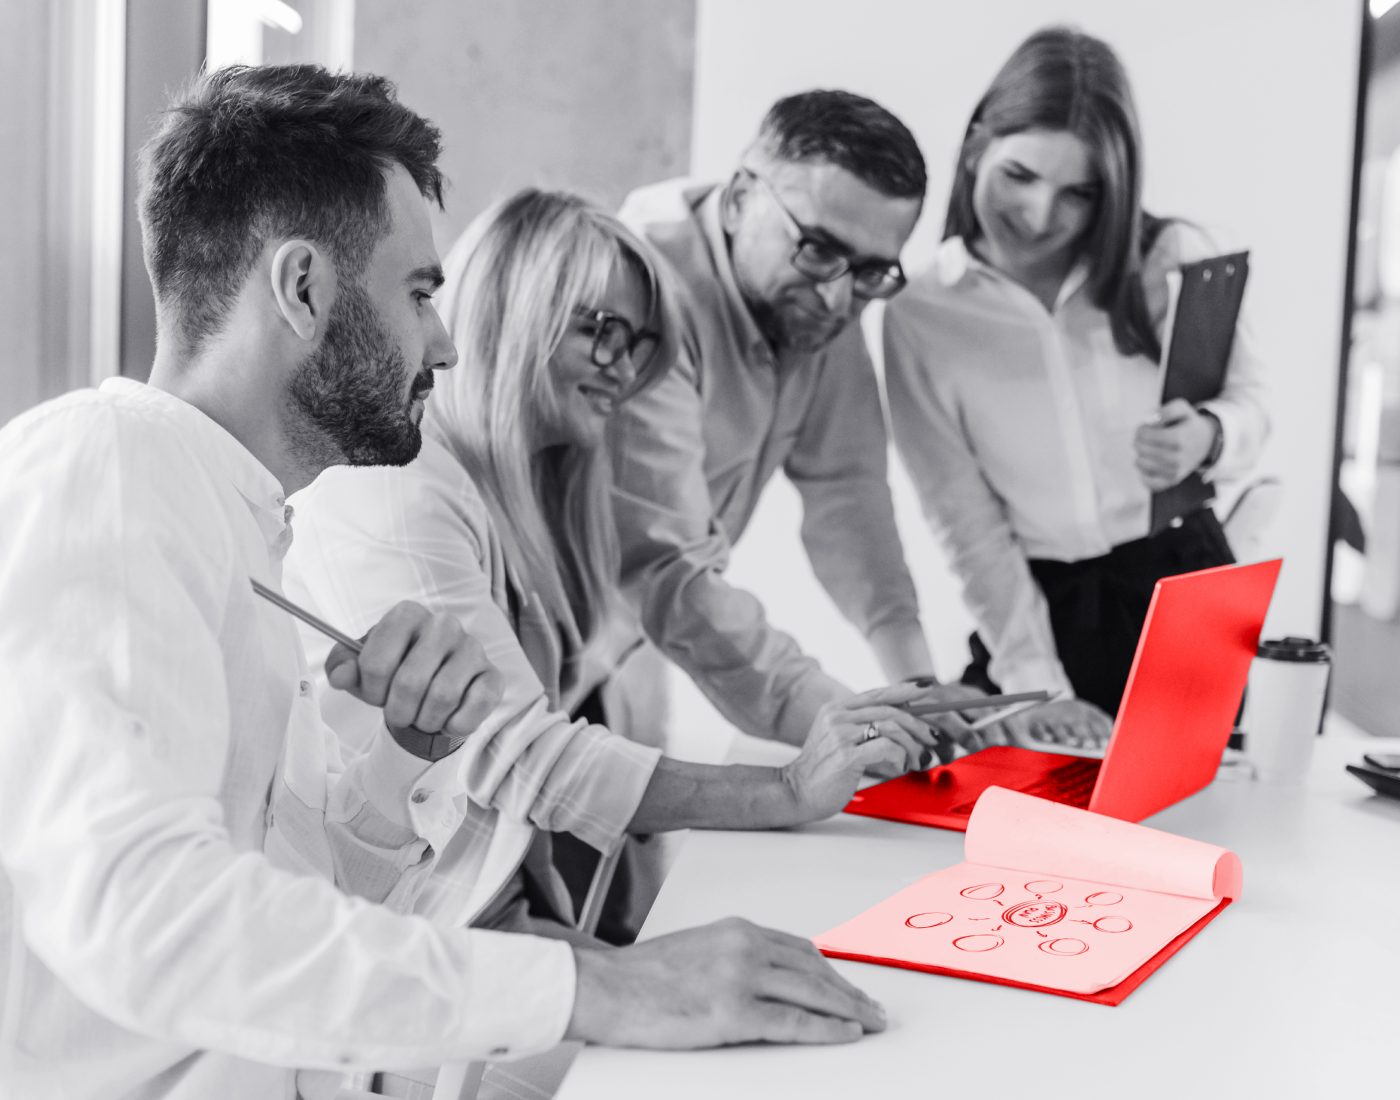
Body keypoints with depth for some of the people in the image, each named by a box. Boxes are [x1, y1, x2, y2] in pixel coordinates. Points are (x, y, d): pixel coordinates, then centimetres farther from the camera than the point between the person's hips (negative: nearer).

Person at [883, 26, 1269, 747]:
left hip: (1183, 588, 1)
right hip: (1032, 608, 0)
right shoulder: (920, 314, -9)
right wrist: (1037, 684, -14)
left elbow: (1247, 401, 4)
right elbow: (966, 521, -9)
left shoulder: (1175, 260, -9)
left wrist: (1209, 437, -21)